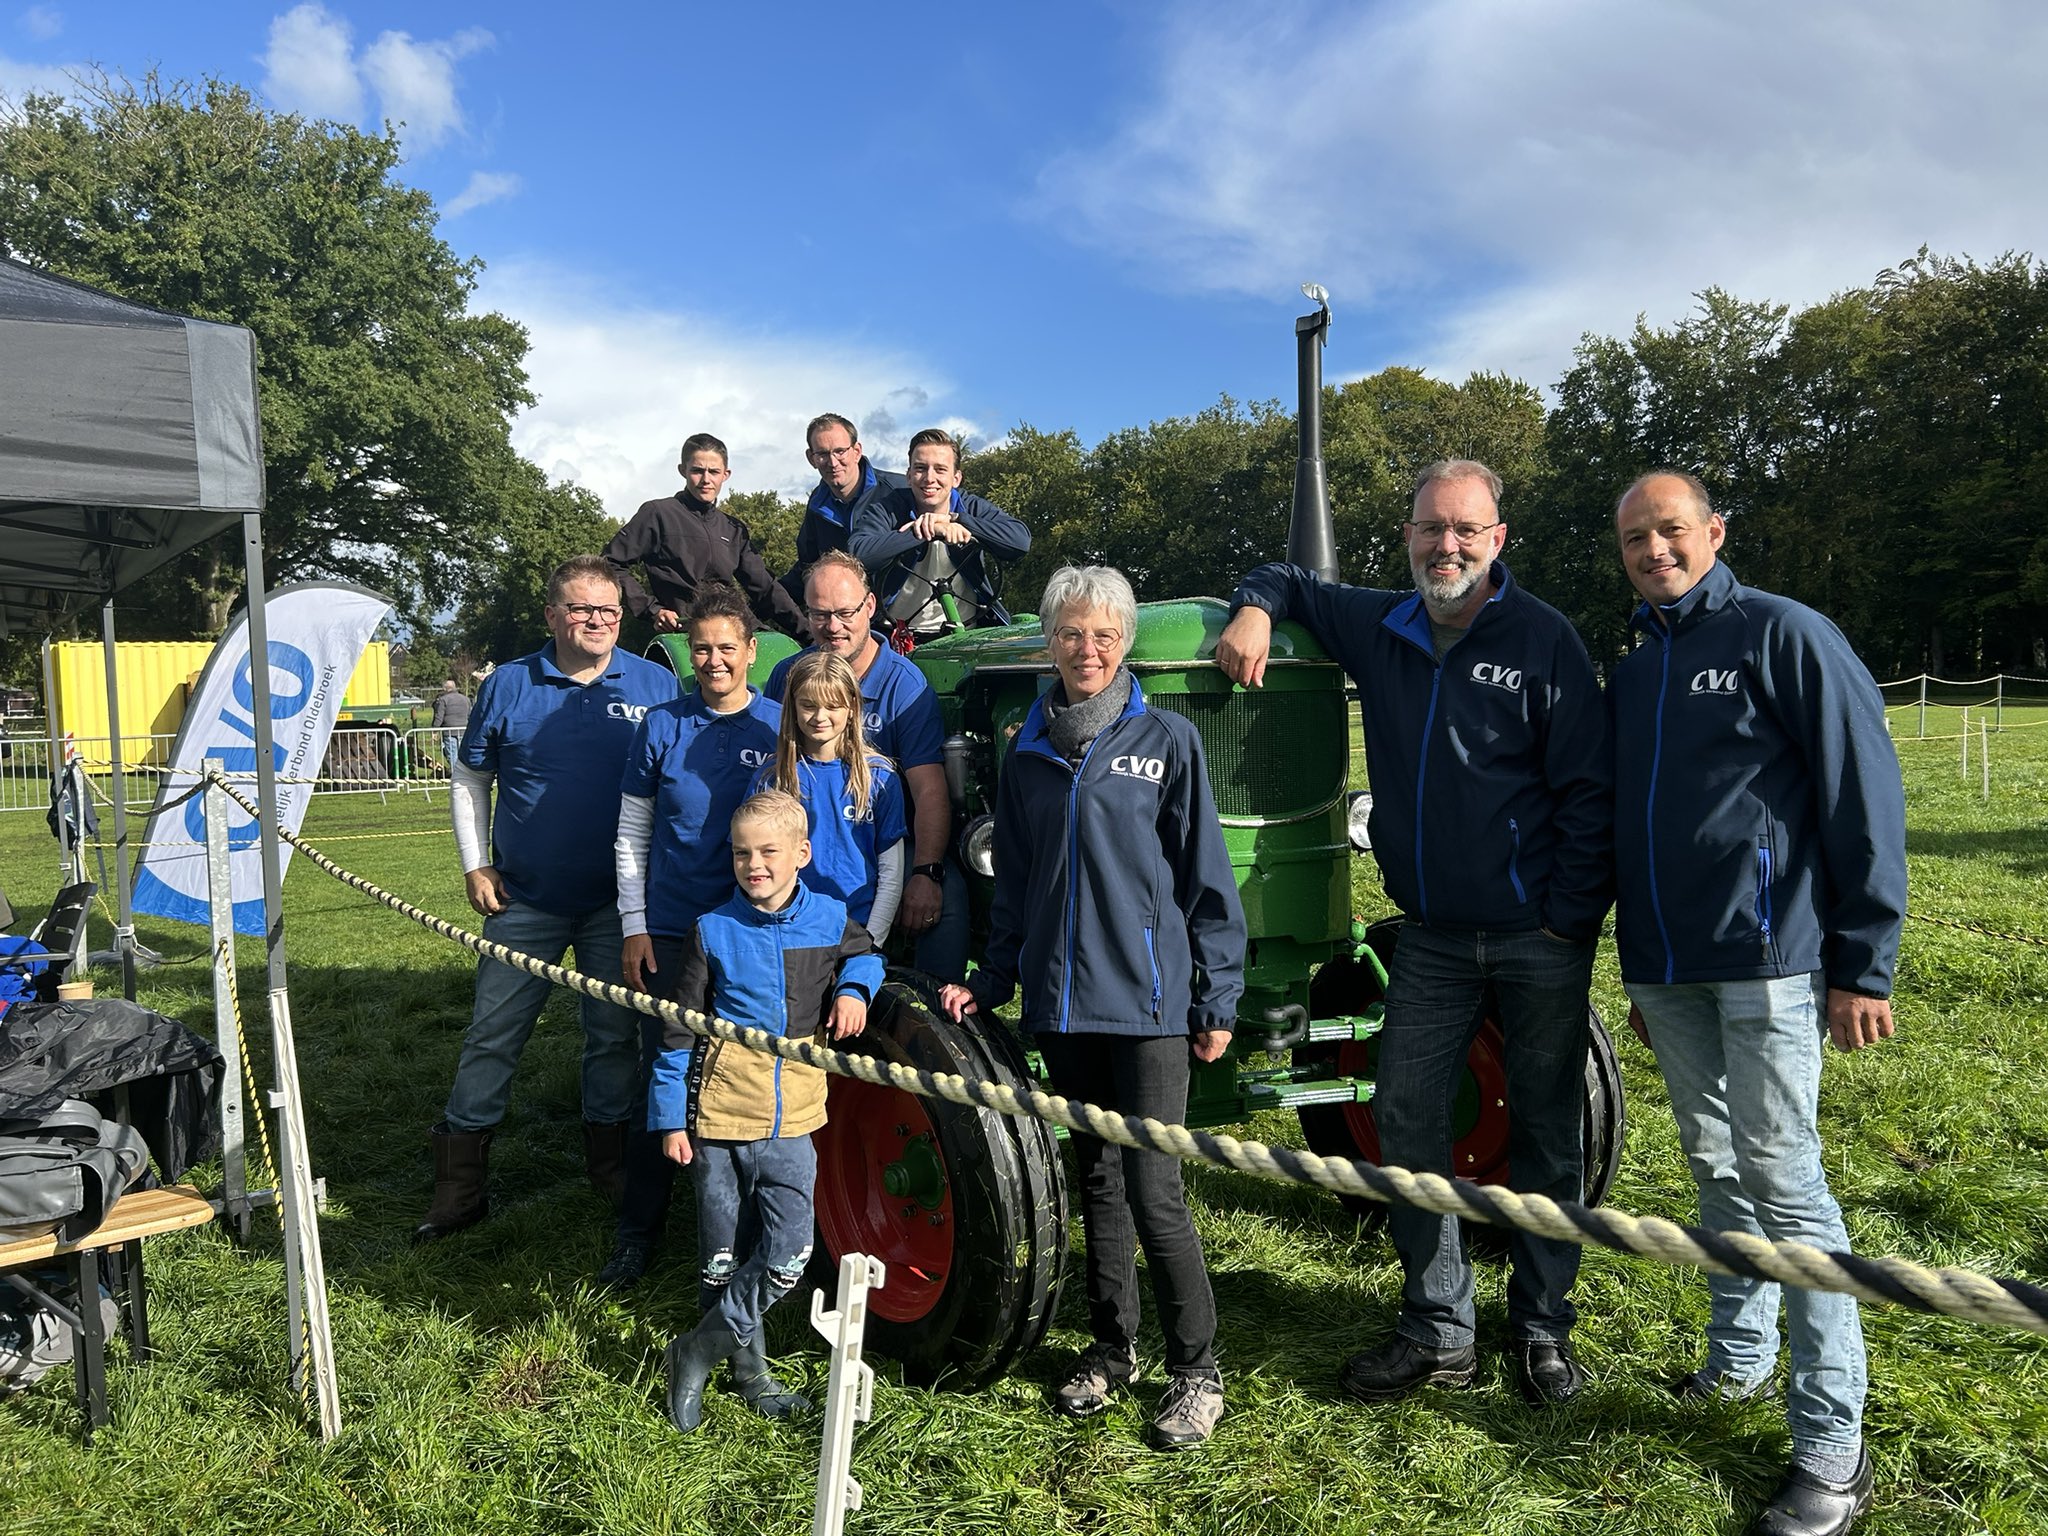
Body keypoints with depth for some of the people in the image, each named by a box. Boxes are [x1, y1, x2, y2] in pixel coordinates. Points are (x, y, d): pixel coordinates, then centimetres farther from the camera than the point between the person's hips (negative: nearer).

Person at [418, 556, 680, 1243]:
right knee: (492, 1037, 3)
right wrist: (476, 865, 3)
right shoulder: (508, 686, 1)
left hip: (618, 901, 0)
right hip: (525, 898, 0)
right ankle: (459, 1186, 15)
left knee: (615, 1036, 10)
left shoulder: (657, 686, 0)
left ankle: (610, 1164, 28)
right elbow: (470, 779, 11)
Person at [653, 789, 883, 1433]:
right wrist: (669, 1118, 0)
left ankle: (697, 1352, 14)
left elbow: (864, 953, 23)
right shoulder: (712, 930, -3)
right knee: (725, 1257, 7)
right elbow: (679, 1030, 1)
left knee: (788, 1256, -5)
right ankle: (748, 1371, 26)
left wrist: (854, 988, 0)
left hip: (791, 1120, 1)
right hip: (719, 1113, -1)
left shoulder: (830, 918, 0)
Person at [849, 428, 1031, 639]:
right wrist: (930, 532, -27)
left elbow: (1021, 540, -14)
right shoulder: (886, 510, -2)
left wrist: (954, 518, -21)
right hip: (900, 637, -2)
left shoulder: (973, 508, 4)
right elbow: (857, 553, -22)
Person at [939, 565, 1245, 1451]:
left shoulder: (1166, 740, -3)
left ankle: (1196, 1371, 13)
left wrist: (1218, 999, -5)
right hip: (1062, 1000, 4)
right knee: (1096, 1179, 15)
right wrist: (992, 981, 11)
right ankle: (1112, 1349, 30)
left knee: (1152, 1191, -5)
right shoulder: (1027, 755, 9)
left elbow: (1206, 878, -2)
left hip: (1149, 996, -4)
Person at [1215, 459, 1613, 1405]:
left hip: (1538, 937, -4)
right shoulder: (1378, 629, 6)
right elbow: (1290, 580, 22)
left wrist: (1572, 919, -12)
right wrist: (1254, 612, -2)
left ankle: (1542, 1328, 24)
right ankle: (1437, 1331, 17)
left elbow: (1588, 792, -8)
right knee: (1404, 1120, 4)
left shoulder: (1542, 639, -7)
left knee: (1544, 1133, 8)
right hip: (1431, 935, 4)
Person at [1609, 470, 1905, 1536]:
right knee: (1715, 1168, 14)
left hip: (1766, 961, -6)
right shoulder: (1629, 677, 15)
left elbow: (1865, 797, -9)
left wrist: (1863, 965, -13)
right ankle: (1740, 1360, 29)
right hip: (1669, 972, 6)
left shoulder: (1782, 635, -4)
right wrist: (1636, 969, 21)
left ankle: (1832, 1447, 4)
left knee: (1781, 1181, -5)